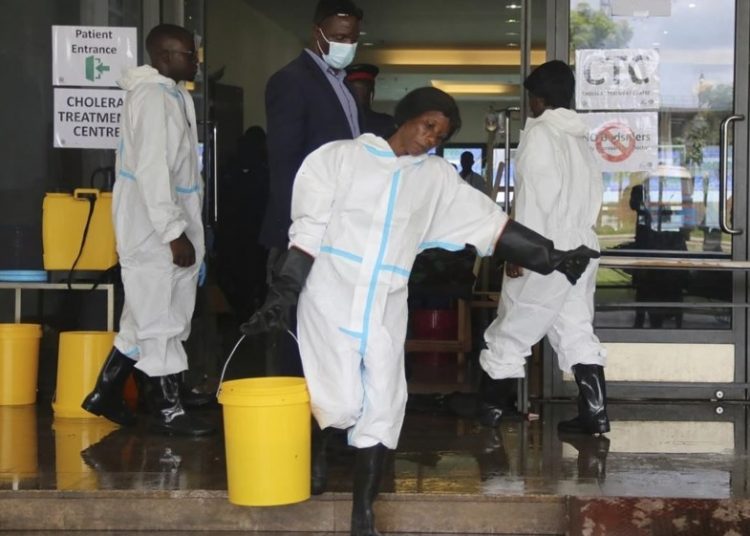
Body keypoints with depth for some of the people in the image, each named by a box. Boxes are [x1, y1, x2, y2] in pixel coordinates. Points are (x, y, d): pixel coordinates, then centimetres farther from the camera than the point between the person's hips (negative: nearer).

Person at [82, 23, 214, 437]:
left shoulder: (172, 94, 15)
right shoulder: (152, 95, -16)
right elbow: (151, 171, -22)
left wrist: (184, 228, 15)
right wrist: (175, 233, -23)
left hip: (167, 226, 10)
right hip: (153, 230, -10)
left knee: (147, 317, 16)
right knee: (159, 319, -1)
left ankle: (106, 393, 25)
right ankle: (166, 410, 8)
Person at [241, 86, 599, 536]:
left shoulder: (438, 178, 10)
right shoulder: (341, 157, 1)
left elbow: (490, 223, 8)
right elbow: (309, 229, -2)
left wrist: (552, 257, 2)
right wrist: (284, 292, -8)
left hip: (385, 308, 4)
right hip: (331, 297, -3)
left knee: (381, 408, 0)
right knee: (341, 403, -10)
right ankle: (314, 448, 25)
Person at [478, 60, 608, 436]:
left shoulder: (539, 133, -9)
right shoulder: (580, 138, 14)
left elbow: (533, 195, -16)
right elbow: (592, 195, 12)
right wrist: (578, 232, 15)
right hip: (581, 246, 8)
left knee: (510, 331, 1)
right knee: (576, 332, 8)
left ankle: (487, 409, 9)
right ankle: (595, 413, 3)